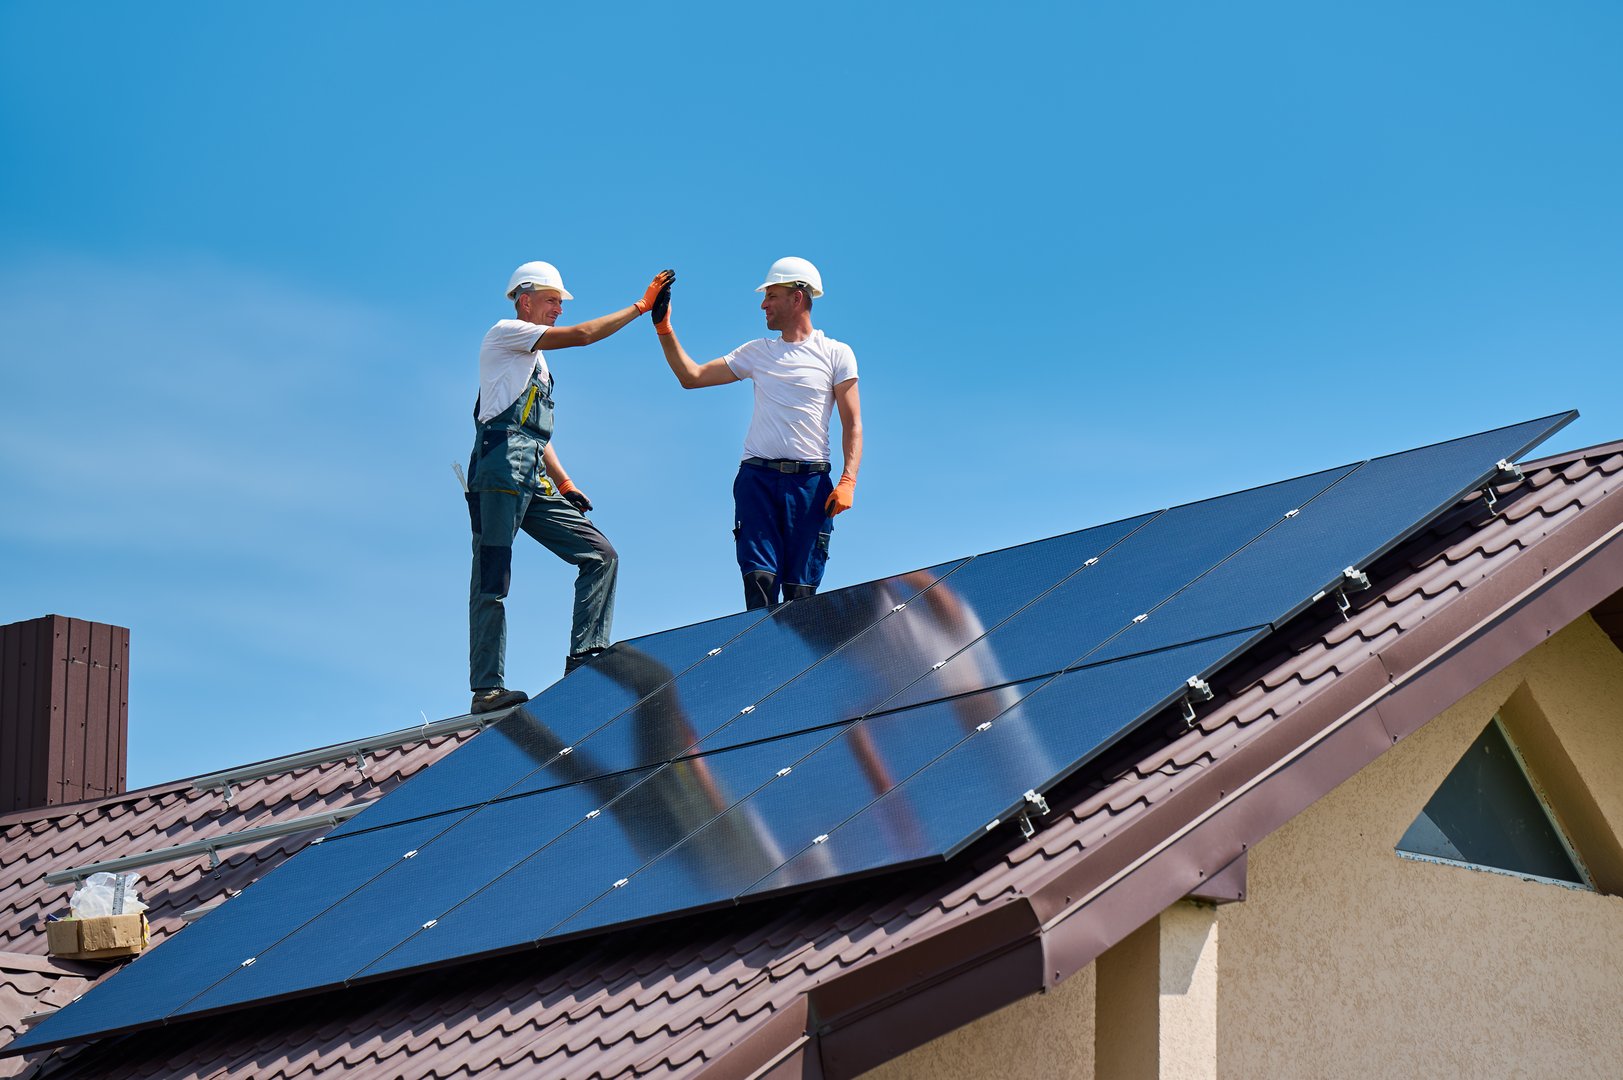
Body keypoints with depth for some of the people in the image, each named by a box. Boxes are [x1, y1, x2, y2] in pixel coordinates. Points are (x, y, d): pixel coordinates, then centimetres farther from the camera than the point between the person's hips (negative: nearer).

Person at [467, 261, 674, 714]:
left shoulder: (536, 361, 30)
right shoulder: (506, 333, 3)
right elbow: (582, 335, -7)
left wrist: (565, 484, 18)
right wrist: (641, 305, -3)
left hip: (535, 482, 9)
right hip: (500, 469, -9)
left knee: (601, 555, 0)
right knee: (492, 582, -9)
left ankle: (584, 658, -6)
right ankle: (487, 689, -11)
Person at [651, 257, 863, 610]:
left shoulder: (835, 354, 7)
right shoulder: (756, 352, 17)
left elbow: (852, 424, 2)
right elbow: (691, 377, 19)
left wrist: (847, 481, -11)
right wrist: (663, 328, 10)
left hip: (811, 482, -2)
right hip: (757, 477, 2)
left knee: (801, 591, -5)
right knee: (759, 580, -11)